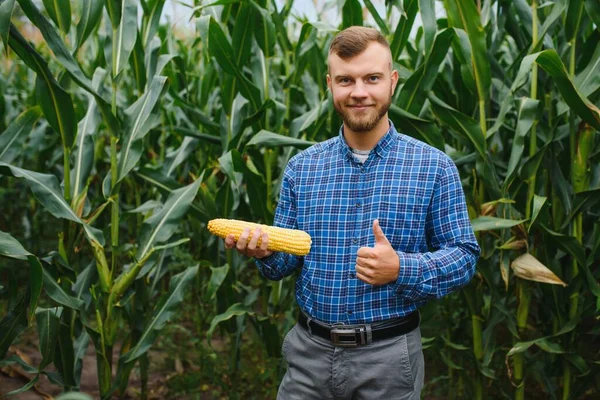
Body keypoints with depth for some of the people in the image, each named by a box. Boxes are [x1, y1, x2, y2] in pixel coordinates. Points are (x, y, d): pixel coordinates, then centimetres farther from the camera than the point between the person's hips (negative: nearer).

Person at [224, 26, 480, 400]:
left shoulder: (434, 167, -6)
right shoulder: (302, 166, 2)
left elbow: (464, 256, -5)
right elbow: (287, 261, 7)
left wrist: (401, 269, -21)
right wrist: (267, 252, -15)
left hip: (389, 355, -2)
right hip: (308, 352, 2)